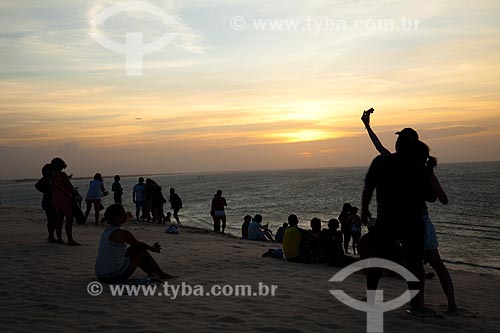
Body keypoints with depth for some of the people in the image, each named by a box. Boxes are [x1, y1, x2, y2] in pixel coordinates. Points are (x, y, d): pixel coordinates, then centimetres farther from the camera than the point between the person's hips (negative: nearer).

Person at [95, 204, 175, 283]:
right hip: (115, 276, -8)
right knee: (142, 251, 6)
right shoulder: (122, 233, -16)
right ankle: (162, 275, 24)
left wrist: (151, 247, 25)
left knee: (133, 249, 22)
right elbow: (140, 245, 1)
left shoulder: (106, 231, 9)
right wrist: (153, 248, 22)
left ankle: (151, 274, 37)